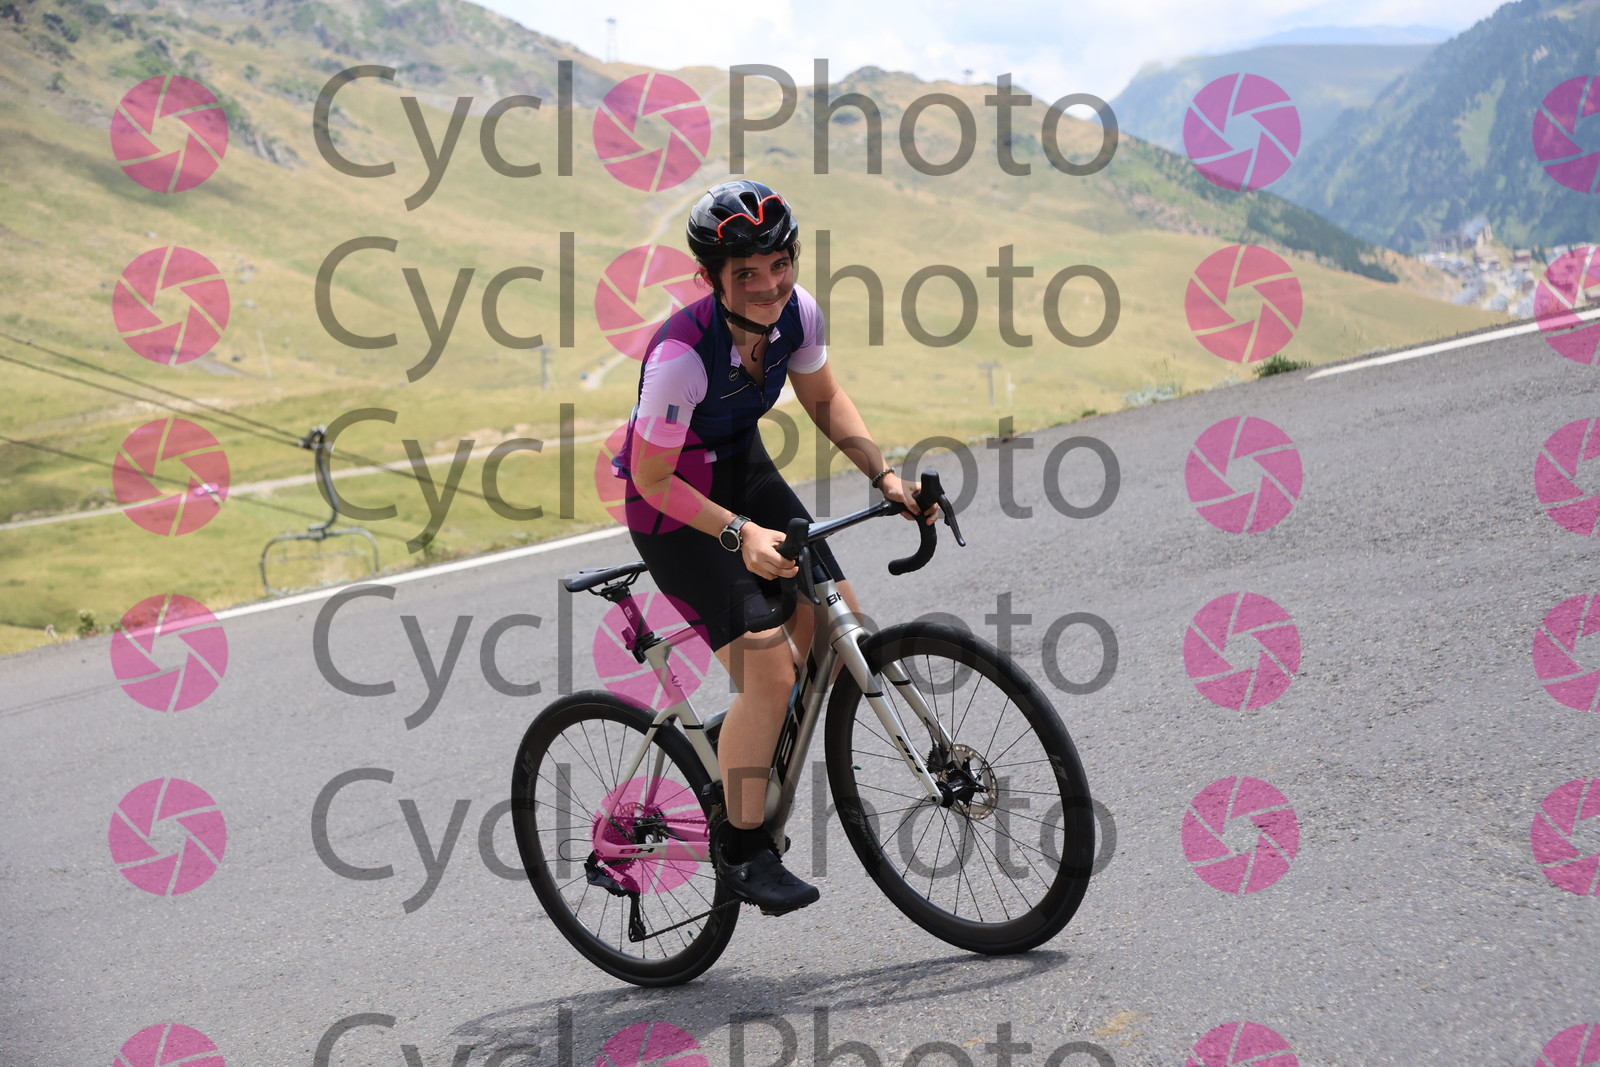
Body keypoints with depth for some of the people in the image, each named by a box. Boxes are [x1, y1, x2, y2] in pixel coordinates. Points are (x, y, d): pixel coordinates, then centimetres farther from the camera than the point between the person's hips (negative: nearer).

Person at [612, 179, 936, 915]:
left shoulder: (798, 312, -15)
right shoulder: (680, 356, -34)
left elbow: (823, 400, 4)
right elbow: (653, 478, -24)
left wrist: (884, 475, -7)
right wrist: (739, 534, -34)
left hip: (746, 473, 7)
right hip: (674, 502, -7)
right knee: (767, 668, -16)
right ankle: (741, 847, 1)